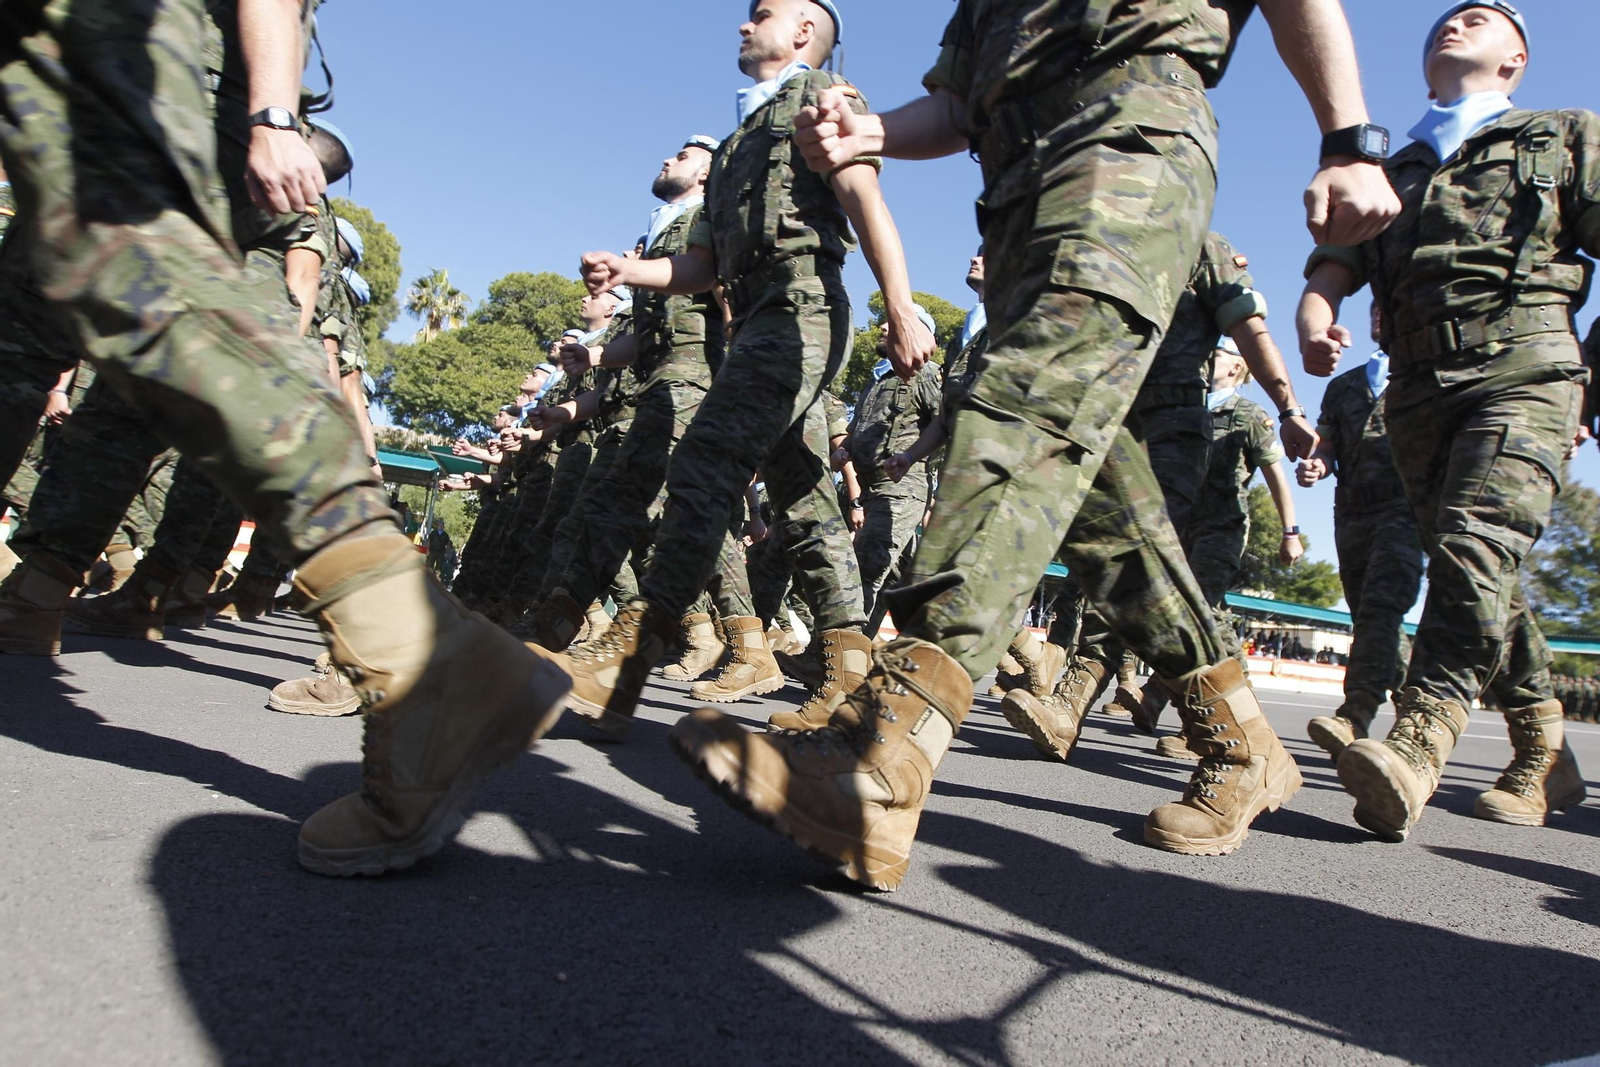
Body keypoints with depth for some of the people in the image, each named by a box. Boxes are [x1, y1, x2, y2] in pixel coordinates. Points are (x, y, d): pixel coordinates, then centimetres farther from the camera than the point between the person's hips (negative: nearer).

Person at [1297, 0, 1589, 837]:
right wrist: (1315, 318, -11)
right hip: (1417, 387, 4)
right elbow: (1332, 266, 13)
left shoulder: (1565, 141, 19)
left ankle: (1417, 746, -36)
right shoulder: (1392, 175, 28)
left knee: (1475, 546, -25)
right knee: (1483, 578, 4)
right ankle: (1545, 759, 17)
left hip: (1523, 369, -4)